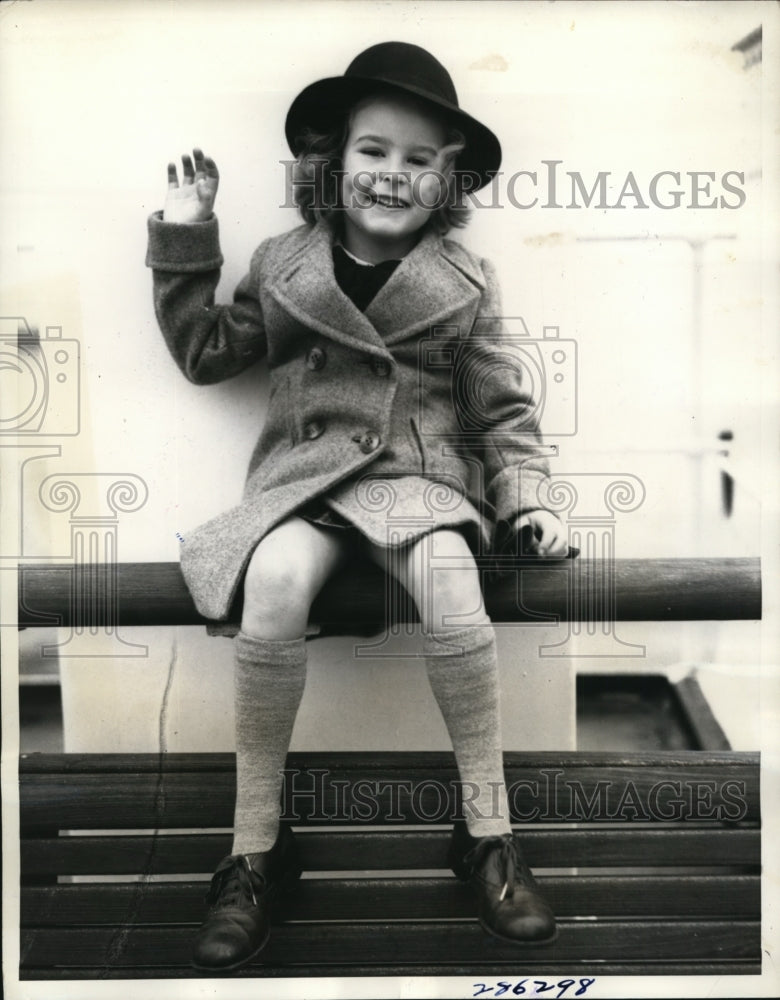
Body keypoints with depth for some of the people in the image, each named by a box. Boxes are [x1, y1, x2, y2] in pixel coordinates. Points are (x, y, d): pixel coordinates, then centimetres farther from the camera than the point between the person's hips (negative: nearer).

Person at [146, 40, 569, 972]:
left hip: (422, 476, 0)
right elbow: (205, 353, 18)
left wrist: (525, 495, -6)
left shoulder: (464, 281, 9)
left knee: (450, 581, -33)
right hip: (305, 475, 1)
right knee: (273, 586, -32)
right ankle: (256, 848, -15)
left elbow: (502, 407, 9)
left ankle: (488, 832, -14)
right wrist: (185, 242, 11)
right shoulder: (282, 264, 12)